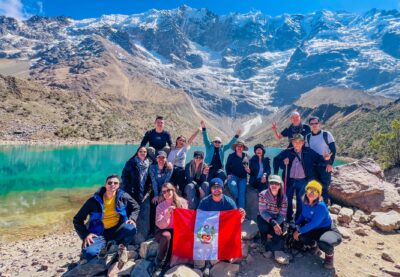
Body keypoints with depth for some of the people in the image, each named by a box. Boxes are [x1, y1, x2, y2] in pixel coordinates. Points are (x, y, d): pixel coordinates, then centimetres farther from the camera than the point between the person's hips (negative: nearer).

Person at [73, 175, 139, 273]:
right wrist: (85, 235, -14)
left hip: (117, 230, 1)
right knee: (89, 253, -30)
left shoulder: (123, 196, -5)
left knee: (130, 228, -33)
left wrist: (132, 218, -10)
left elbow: (136, 208, 10)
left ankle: (122, 248, 0)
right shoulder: (94, 200, -9)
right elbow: (77, 219, -2)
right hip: (100, 233, 0)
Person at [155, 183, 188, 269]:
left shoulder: (182, 202, -4)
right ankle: (159, 259, -5)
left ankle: (168, 261, -6)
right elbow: (160, 226, -17)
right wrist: (167, 214, -33)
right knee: (166, 235, -34)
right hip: (163, 232, -1)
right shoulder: (160, 206, -8)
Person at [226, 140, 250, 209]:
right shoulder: (231, 156, 6)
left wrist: (248, 170, -8)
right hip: (233, 176, -1)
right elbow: (227, 166, 7)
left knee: (242, 193, -12)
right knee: (232, 184, -30)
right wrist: (229, 174, -7)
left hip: (243, 178, 2)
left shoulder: (246, 156, 10)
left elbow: (248, 167, 15)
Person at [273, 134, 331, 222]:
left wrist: (324, 159, -22)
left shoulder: (309, 152, -4)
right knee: (288, 199, 10)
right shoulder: (287, 152, -4)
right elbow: (276, 160, 3)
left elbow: (318, 159, -1)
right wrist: (283, 163, -16)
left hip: (302, 181, 0)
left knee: (300, 199, 13)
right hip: (290, 180, 1)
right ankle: (289, 218, 27)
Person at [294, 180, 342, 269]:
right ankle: (313, 245, 17)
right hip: (312, 229, 6)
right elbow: (303, 216, 8)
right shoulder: (305, 202, -8)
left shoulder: (321, 206, -28)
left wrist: (299, 231, -25)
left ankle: (329, 255, 3)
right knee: (296, 233, -17)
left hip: (326, 229, -6)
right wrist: (295, 225, -5)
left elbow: (313, 224, -29)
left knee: (323, 242, -38)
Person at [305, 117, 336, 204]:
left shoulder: (326, 134, -6)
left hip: (325, 165, -4)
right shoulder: (308, 137, 6)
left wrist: (330, 164, -12)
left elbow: (333, 150, -6)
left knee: (324, 187, -2)